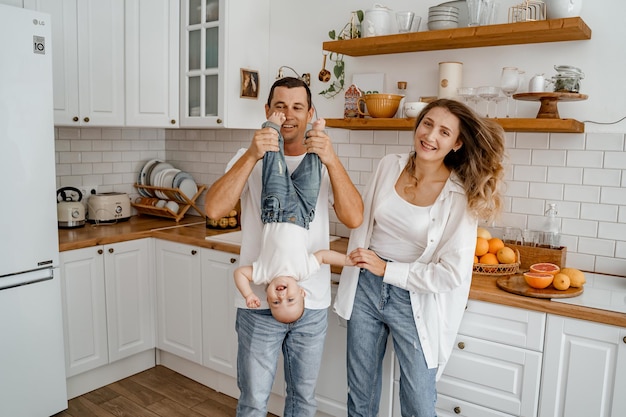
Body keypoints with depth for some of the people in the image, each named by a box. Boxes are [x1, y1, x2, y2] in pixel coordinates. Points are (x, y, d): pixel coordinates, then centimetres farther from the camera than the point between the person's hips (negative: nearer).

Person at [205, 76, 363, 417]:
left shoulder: (323, 163, 1)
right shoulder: (249, 159, -2)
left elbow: (354, 218, -13)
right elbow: (213, 209, -17)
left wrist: (332, 161, -24)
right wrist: (252, 155, -26)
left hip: (313, 303, 2)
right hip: (258, 302, -1)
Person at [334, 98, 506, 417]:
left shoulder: (462, 197, -15)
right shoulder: (388, 167, -3)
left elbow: (453, 273, -18)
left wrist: (386, 269, -16)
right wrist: (357, 259, 11)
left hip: (415, 302, -3)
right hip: (365, 289, 4)